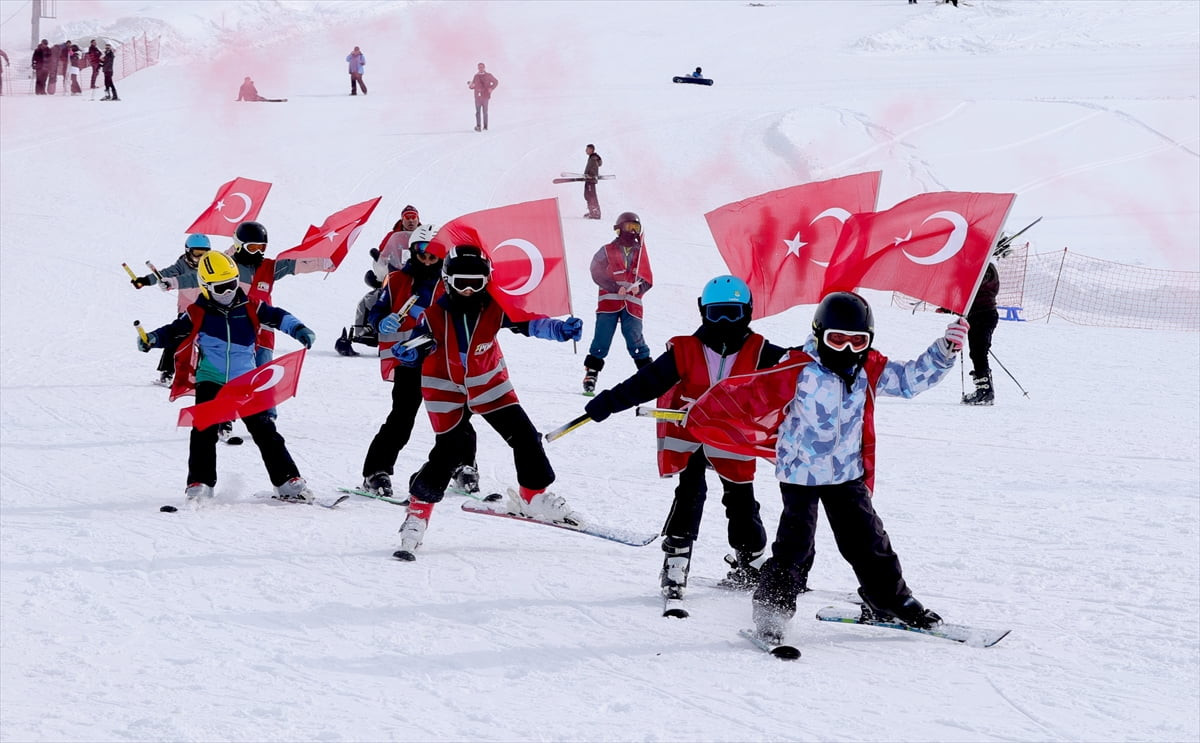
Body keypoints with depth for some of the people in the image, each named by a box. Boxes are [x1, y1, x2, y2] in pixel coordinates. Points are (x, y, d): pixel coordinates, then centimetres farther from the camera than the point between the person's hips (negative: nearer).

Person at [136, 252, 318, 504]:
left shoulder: (250, 308, 2)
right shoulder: (198, 314, -2)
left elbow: (277, 317, 6)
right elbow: (174, 330, 4)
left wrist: (298, 330, -10)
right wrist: (152, 339, -15)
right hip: (210, 381, -1)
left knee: (265, 430, 0)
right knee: (204, 432, -9)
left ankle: (288, 482, 5)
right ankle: (200, 484, -1)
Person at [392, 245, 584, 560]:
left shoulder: (494, 307, -16)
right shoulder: (435, 314, -19)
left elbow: (527, 323, -22)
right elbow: (417, 352, -13)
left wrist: (558, 328, -40)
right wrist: (407, 353, -37)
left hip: (488, 381, 3)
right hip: (445, 388, -3)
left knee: (524, 436, -4)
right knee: (447, 452, -9)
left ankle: (533, 496, 15)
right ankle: (418, 511, 6)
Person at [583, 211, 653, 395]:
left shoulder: (640, 251, 16)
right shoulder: (607, 251, 7)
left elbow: (647, 279, 15)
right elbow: (597, 273, -2)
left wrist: (639, 287, -9)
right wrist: (616, 287, -15)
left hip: (632, 304, 1)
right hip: (609, 301, -1)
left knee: (635, 340, -7)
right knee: (602, 340, -4)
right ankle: (591, 374, 2)